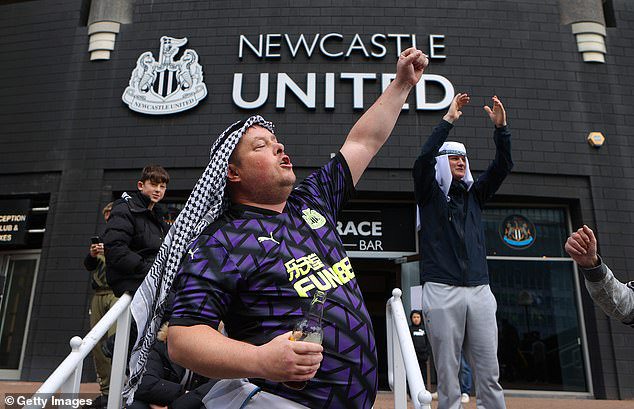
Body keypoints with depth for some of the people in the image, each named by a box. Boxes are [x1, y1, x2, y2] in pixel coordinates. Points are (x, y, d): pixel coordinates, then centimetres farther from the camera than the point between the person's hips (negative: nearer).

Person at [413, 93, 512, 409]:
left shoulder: (474, 194, 20)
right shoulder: (429, 193, 7)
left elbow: (503, 166, 11)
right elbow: (423, 159, -11)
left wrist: (500, 128, -2)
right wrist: (449, 119, -10)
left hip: (480, 290, 4)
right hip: (442, 291, -4)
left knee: (489, 373, 3)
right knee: (448, 372, 0)